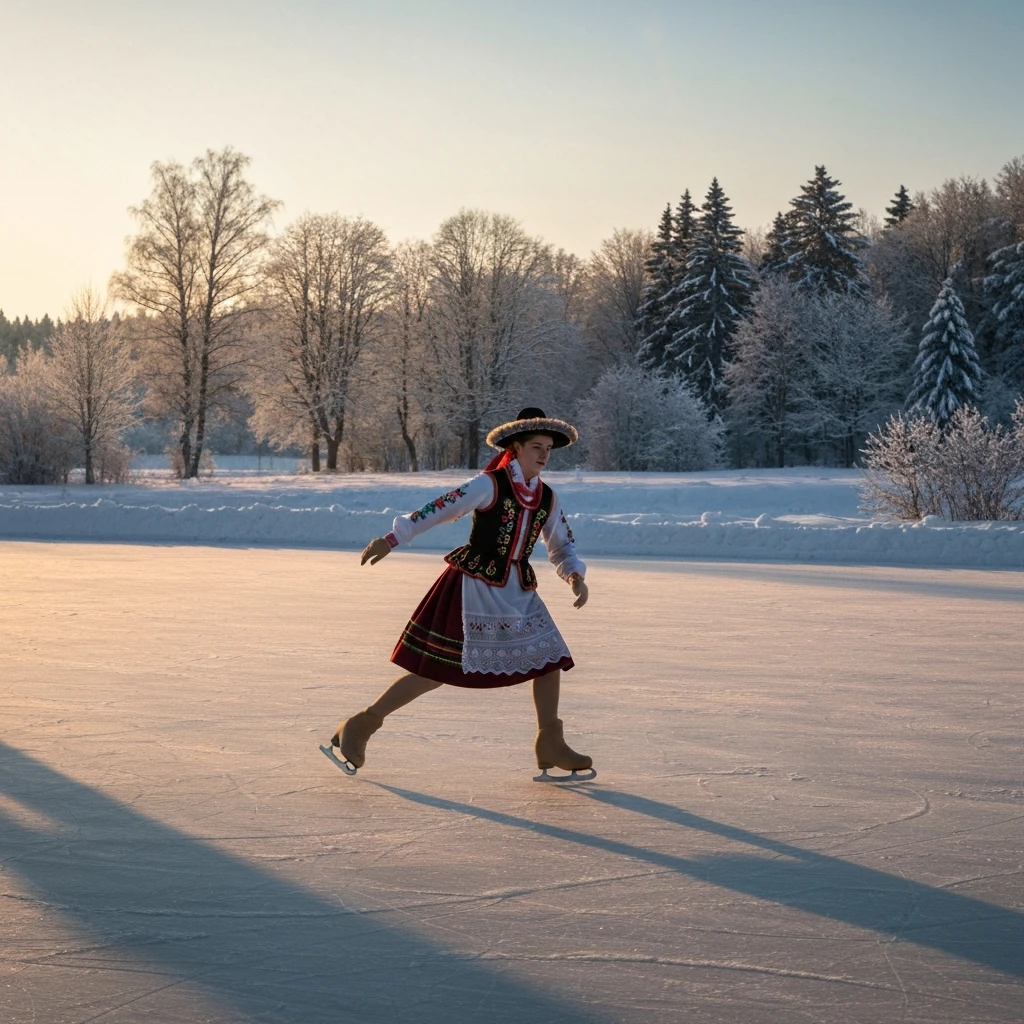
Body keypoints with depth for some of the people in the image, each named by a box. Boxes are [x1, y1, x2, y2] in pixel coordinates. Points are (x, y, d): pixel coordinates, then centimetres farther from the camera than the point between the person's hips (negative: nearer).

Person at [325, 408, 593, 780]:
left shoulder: (547, 498, 8)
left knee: (550, 658, 0)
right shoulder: (490, 485, -11)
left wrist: (576, 577, -5)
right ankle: (359, 727, 5)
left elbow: (562, 546, 16)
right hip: (473, 587, -7)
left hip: (517, 592, 7)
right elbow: (439, 508, -14)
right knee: (436, 670, -6)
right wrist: (392, 539, -18)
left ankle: (551, 747, 13)